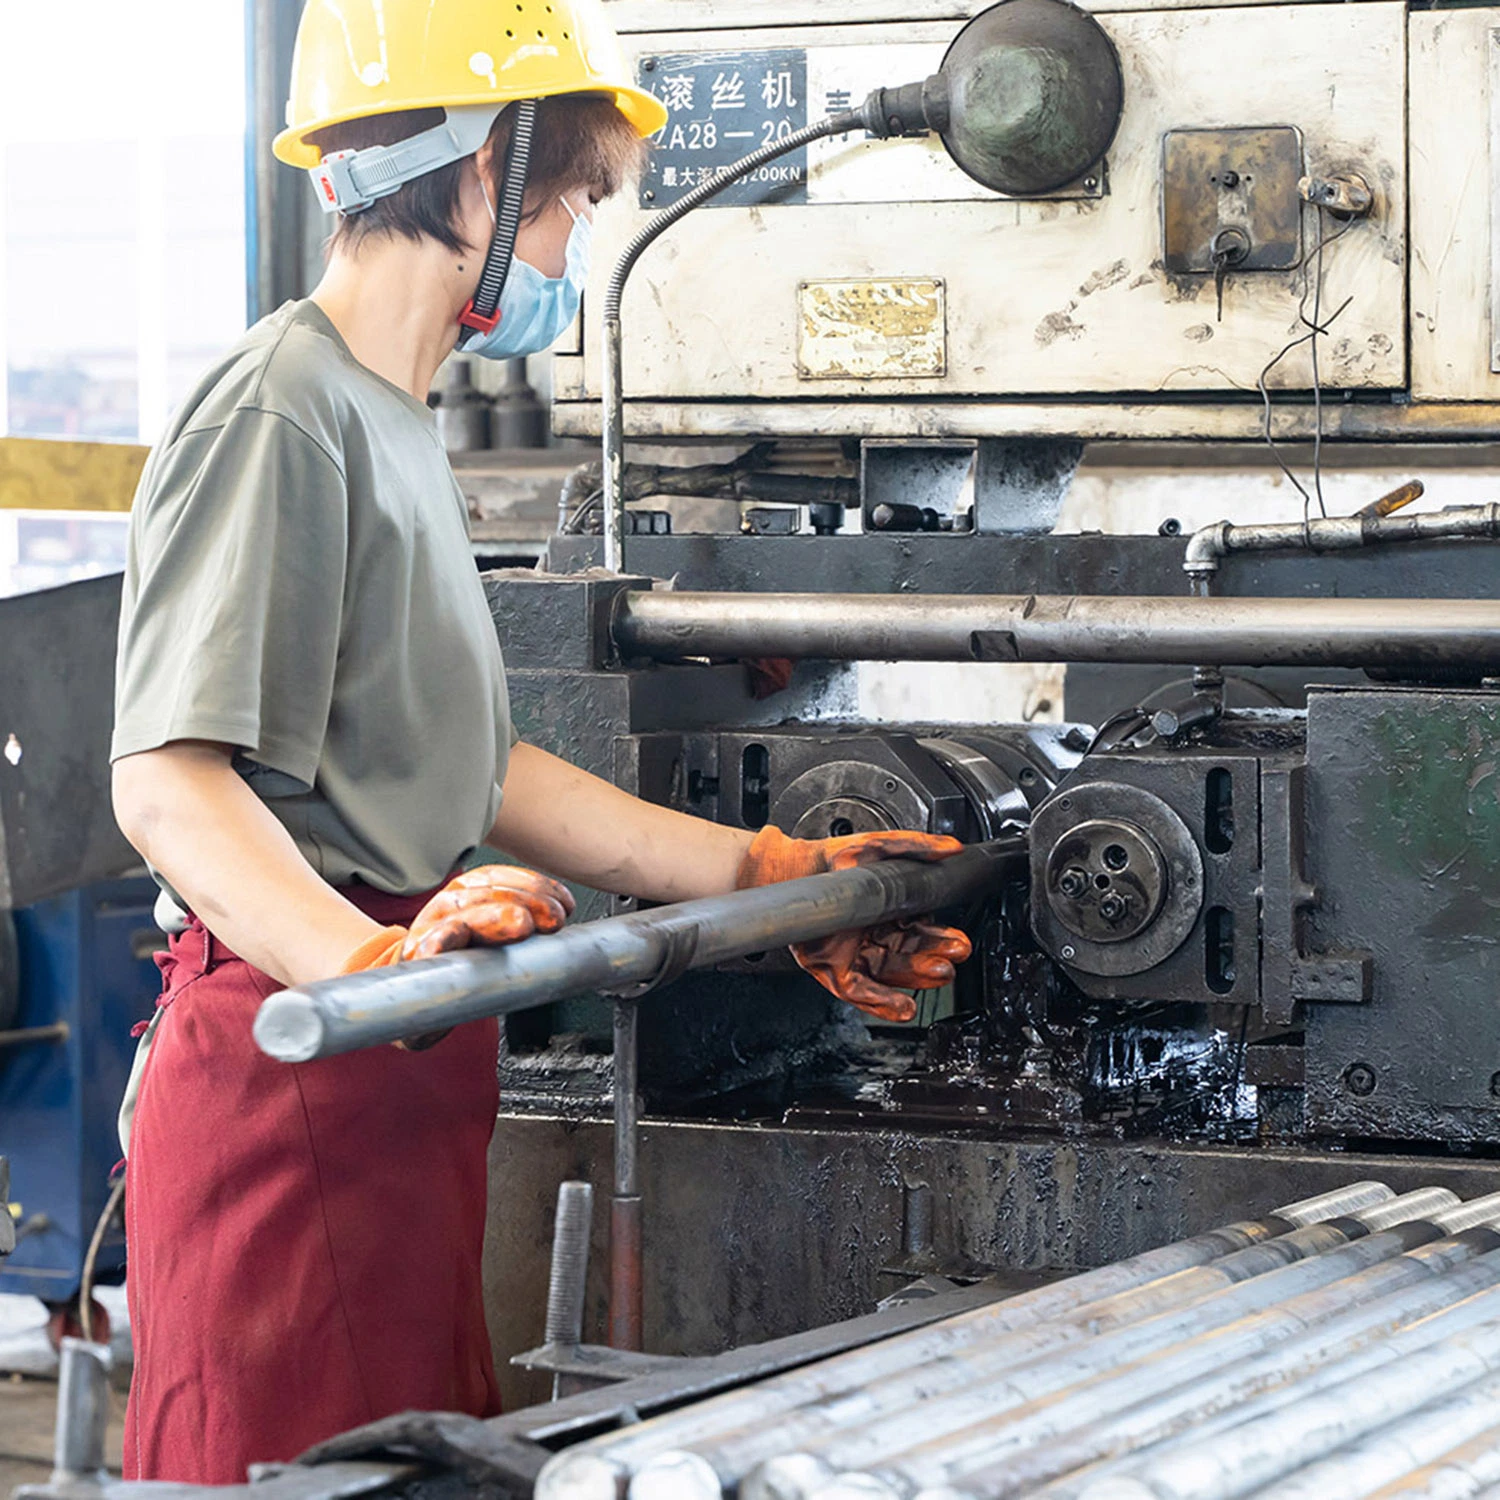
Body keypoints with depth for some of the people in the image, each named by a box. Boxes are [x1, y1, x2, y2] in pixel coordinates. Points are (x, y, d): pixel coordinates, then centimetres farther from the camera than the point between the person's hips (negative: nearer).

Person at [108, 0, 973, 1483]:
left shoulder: (394, 421, 21)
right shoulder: (283, 408, -12)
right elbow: (170, 779, -21)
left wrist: (771, 874, 17)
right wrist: (370, 961, -38)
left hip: (400, 1078, 10)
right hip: (292, 1064, -10)